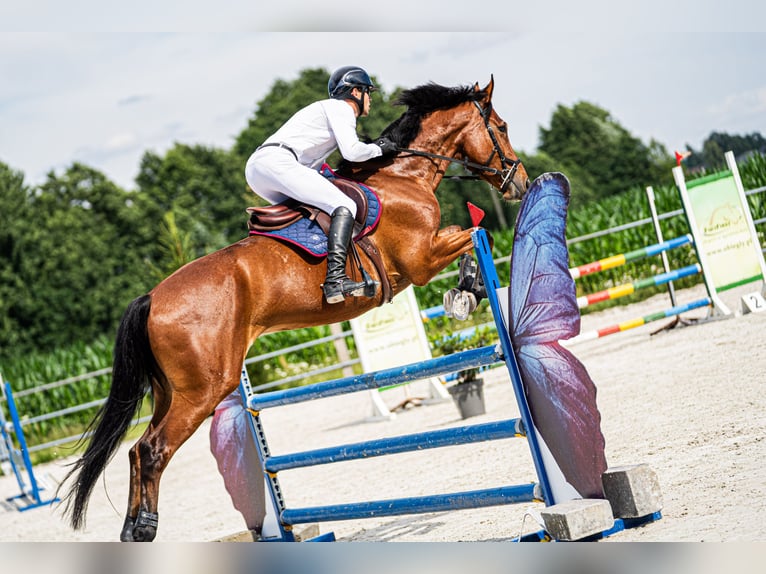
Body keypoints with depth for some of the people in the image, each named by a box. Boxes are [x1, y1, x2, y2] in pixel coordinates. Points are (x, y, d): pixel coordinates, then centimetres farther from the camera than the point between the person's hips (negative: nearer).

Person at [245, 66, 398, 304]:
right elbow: (351, 152, -10)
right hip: (276, 161, -10)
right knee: (345, 206, -17)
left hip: (255, 168, 10)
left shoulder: (324, 109, 33)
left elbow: (311, 168, 31)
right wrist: (378, 149, 8)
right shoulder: (340, 108, 6)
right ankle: (335, 280, -33)